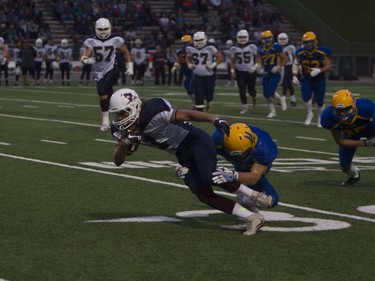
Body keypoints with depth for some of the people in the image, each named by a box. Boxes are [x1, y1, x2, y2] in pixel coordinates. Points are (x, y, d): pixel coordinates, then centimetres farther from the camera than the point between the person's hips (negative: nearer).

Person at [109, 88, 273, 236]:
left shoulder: (152, 115, -24)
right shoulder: (121, 130, 0)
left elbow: (186, 114, -27)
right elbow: (118, 161, 1)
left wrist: (214, 119, -39)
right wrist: (124, 143, -20)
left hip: (195, 141, -8)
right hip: (184, 156, 8)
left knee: (208, 176, -29)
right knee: (202, 193, 3)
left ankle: (253, 195, -14)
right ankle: (252, 218, 8)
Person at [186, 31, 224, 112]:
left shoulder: (210, 48, -14)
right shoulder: (190, 48, -2)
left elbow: (220, 57, -10)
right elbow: (188, 57, 19)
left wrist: (213, 65, -20)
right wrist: (189, 64, 0)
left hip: (209, 75, -2)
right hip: (197, 75, 2)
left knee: (209, 92, 10)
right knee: (198, 94, -6)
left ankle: (208, 103, 43)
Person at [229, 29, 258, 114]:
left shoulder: (252, 47, -8)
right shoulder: (234, 48, -1)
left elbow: (258, 57, 2)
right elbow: (232, 60, 8)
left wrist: (255, 67, -10)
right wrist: (232, 71, 2)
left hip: (251, 71, -2)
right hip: (240, 72, 2)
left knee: (251, 90, 3)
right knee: (242, 91, -3)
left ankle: (254, 98, 39)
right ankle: (245, 108, 9)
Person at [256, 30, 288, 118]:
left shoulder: (276, 47, -10)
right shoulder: (260, 49, 5)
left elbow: (285, 59, -4)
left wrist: (278, 66, -13)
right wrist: (260, 67, 2)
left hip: (275, 73, -5)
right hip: (266, 74, 6)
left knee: (270, 92, -16)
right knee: (266, 94, 5)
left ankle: (281, 99, 16)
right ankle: (272, 111, 19)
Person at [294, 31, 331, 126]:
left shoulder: (322, 53, -16)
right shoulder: (300, 53, -6)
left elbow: (328, 67, -15)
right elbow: (296, 64, 9)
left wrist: (319, 70, -33)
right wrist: (294, 75, -2)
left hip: (319, 80, -1)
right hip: (306, 79, 2)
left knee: (319, 101, 4)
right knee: (306, 97, -19)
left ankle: (319, 118, 30)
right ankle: (309, 113, 9)